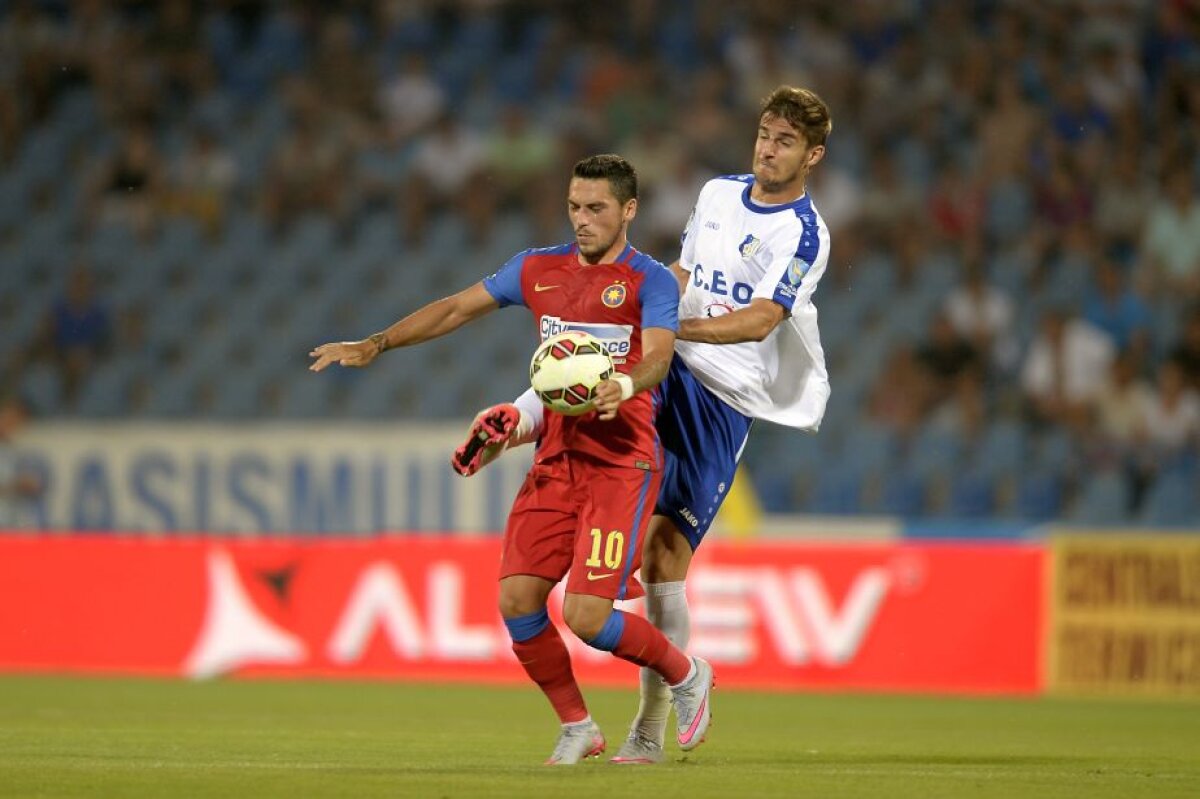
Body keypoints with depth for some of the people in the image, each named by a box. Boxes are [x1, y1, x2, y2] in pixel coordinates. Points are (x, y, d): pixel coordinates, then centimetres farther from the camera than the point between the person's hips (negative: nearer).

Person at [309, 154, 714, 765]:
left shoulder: (650, 281, -4)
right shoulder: (538, 269, 12)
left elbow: (658, 356, -20)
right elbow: (456, 309, 19)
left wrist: (626, 385, -42)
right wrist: (375, 345, 12)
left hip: (622, 461, -6)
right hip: (556, 457, 6)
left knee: (586, 615, -16)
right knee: (516, 598, -7)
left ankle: (686, 675, 13)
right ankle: (576, 728, 13)